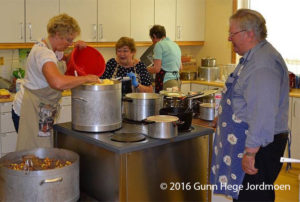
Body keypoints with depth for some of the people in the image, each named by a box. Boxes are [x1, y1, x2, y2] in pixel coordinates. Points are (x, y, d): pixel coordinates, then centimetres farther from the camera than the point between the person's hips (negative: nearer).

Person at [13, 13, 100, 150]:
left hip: (40, 111, 10)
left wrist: (76, 50, 7)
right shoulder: (43, 52, -22)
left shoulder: (52, 50, 9)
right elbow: (58, 82, -41)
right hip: (31, 111, -10)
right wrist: (86, 78, -28)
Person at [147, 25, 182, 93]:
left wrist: (144, 69, 4)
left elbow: (156, 69, -13)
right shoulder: (175, 44, 16)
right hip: (177, 81, 8)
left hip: (166, 81, -8)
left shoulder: (159, 45, -8)